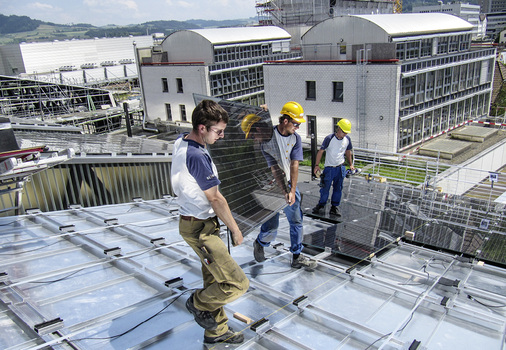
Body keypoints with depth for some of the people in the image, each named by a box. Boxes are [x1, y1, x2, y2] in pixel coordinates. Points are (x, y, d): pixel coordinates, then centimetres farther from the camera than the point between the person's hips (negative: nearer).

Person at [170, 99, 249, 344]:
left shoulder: (181, 142, 3)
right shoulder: (197, 156, -27)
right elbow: (215, 199, -20)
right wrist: (235, 230, -8)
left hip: (196, 221, 10)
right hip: (200, 229, -10)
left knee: (214, 279, 21)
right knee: (237, 283, -8)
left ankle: (217, 331, 36)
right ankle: (198, 303, 18)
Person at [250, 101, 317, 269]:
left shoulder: (296, 138, -1)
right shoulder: (268, 135, -14)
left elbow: (294, 164, -6)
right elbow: (273, 167, -17)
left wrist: (292, 190, -13)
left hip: (289, 185, 5)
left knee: (296, 220, 8)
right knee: (272, 225, -3)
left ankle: (297, 257, 22)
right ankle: (259, 243, 29)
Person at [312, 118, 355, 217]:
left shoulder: (347, 139, 1)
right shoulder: (329, 138, -13)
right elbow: (320, 151, -8)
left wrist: (351, 165, 16)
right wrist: (317, 165, -10)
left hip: (341, 168, 4)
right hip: (329, 168, -4)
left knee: (338, 188, 8)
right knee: (325, 187, 2)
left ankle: (335, 206, 20)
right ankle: (321, 205, 21)